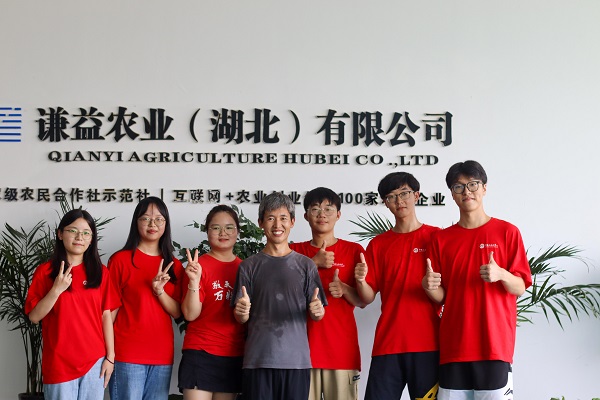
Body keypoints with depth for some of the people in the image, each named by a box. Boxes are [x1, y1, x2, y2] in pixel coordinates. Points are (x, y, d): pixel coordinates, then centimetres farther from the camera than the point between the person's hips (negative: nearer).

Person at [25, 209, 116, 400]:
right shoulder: (45, 271, -3)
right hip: (59, 363, -2)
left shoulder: (100, 272, 4)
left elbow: (106, 315, 5)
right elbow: (34, 317, -5)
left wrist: (110, 356, 2)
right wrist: (56, 290, -18)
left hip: (95, 361, 2)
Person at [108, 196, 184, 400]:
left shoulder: (173, 265, 10)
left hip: (162, 354, 4)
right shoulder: (120, 259, -2)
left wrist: (159, 291, -13)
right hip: (127, 354, -4)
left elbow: (177, 313, 5)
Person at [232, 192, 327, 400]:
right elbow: (241, 318, 5)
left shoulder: (306, 265, 7)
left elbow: (317, 314, 7)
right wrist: (242, 311, -17)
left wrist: (317, 311, -15)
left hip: (297, 359, 0)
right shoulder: (249, 266, 6)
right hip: (258, 360, 0)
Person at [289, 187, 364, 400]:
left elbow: (362, 300, 6)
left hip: (342, 347, -1)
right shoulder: (295, 251, 11)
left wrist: (343, 289, -14)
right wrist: (314, 262, -8)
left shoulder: (354, 251, 7)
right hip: (304, 345, 1)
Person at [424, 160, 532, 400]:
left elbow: (520, 288, 0)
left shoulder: (507, 232, 3)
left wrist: (501, 274, -21)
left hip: (495, 344, -2)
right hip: (453, 345, 3)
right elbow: (441, 297, 11)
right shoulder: (442, 239, 11)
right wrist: (429, 287, -12)